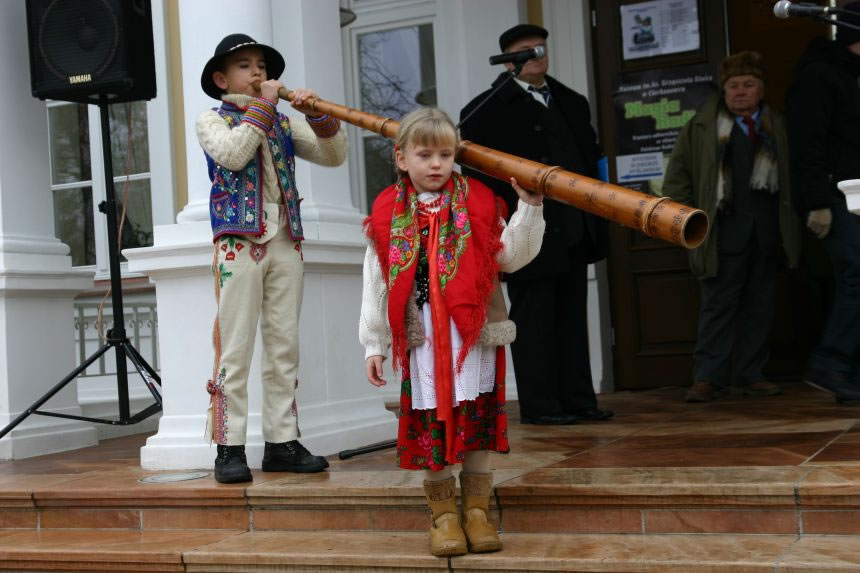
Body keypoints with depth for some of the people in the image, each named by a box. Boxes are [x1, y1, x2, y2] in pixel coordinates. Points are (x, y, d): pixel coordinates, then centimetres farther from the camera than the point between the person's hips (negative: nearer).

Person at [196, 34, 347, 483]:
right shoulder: (212, 120, 7)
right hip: (238, 242, -4)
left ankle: (282, 443, 11)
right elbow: (232, 154, -15)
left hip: (285, 242, 5)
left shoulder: (283, 123, 18)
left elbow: (333, 156, 8)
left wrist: (318, 113, -7)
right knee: (235, 349, -5)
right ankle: (230, 448, -1)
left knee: (284, 347, 5)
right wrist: (263, 106, -9)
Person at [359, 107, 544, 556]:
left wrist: (529, 209, -8)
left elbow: (509, 257, 0)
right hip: (421, 337, 0)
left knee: (476, 421, 4)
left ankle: (476, 510, 17)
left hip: (475, 333, 0)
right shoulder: (387, 213, 3)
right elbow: (377, 284, 4)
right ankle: (443, 514, 16)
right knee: (431, 423, 3)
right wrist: (374, 345, 3)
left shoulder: (477, 203, 3)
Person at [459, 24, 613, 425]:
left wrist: (596, 219, 11)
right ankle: (538, 405, 5)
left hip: (572, 235, 6)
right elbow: (477, 174, -6)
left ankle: (577, 398, 15)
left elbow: (592, 158, 20)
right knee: (533, 320, -1)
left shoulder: (571, 103, 18)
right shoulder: (486, 110, -1)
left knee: (572, 318, 9)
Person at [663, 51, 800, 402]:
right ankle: (706, 378, -1)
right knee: (718, 305, -3)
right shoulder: (703, 126, 3)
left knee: (759, 307, 7)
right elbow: (678, 173, 5)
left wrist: (789, 225, 2)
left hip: (767, 232, 3)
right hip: (725, 232, -3)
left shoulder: (777, 126, 11)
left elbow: (793, 173, 10)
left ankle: (750, 376, 15)